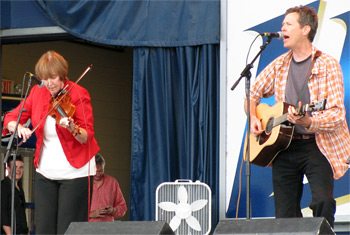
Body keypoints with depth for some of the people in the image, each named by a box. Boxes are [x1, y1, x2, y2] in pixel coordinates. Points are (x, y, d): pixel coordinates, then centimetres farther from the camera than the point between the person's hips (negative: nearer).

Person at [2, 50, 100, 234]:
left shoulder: (78, 94, -10)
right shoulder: (37, 93, 4)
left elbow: (87, 138, -16)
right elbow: (10, 119, 5)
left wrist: (72, 129, -38)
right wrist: (18, 127, -18)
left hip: (75, 172, -5)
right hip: (45, 172, 5)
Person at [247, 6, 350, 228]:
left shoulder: (327, 65, -8)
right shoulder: (279, 65, 10)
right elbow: (252, 94, 22)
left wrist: (307, 122, -32)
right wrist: (253, 118, 3)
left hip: (317, 145, -5)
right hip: (283, 146, 5)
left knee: (322, 203, -24)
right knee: (284, 216, 3)